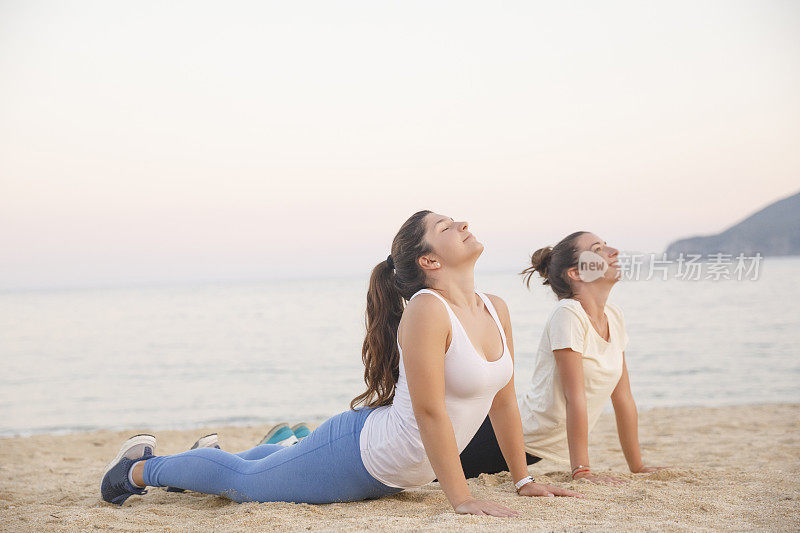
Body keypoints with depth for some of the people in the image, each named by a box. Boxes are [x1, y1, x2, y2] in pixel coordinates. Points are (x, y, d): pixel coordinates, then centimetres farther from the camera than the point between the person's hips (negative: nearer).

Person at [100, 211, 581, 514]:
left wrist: (523, 479, 7)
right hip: (357, 450, -8)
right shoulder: (427, 310, -28)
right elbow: (429, 411, -30)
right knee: (242, 480, 11)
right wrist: (461, 498, -28)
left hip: (397, 471, 8)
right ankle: (142, 466, 34)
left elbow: (505, 399, 5)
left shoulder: (497, 310, -4)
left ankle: (213, 457, 58)